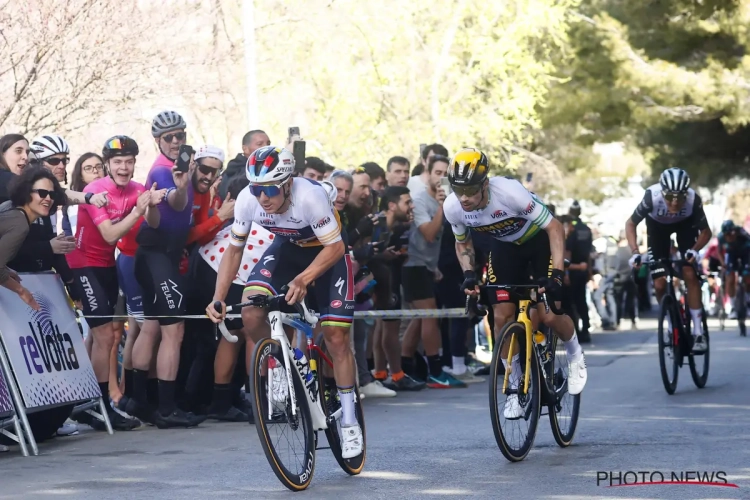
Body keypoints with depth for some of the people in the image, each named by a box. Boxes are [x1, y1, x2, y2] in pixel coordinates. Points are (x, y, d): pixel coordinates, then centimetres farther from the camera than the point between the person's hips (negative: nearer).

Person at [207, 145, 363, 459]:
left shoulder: (310, 196, -38)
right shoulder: (247, 199, -25)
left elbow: (335, 247, -30)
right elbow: (234, 249, -10)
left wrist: (303, 280, -44)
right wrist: (218, 299, -19)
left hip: (327, 251, -3)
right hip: (287, 247, 3)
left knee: (335, 336, -7)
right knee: (251, 314, -23)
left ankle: (349, 422, 6)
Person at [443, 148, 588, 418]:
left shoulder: (509, 192, -37)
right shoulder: (452, 207, -22)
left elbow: (553, 226, -28)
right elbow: (462, 243, 0)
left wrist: (556, 272, -36)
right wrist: (469, 274, -17)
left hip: (539, 241, -4)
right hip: (505, 246, 4)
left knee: (548, 316, -12)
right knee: (502, 317, -9)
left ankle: (575, 354, 21)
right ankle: (515, 386, 6)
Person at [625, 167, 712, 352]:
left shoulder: (693, 200, -37)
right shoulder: (652, 197, -39)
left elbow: (706, 231, -21)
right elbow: (630, 224, -21)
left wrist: (695, 249, -41)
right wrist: (635, 252, -34)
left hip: (685, 224, -1)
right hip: (657, 226, 1)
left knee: (690, 273, -18)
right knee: (660, 284, -7)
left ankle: (698, 332, -11)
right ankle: (673, 327, 16)